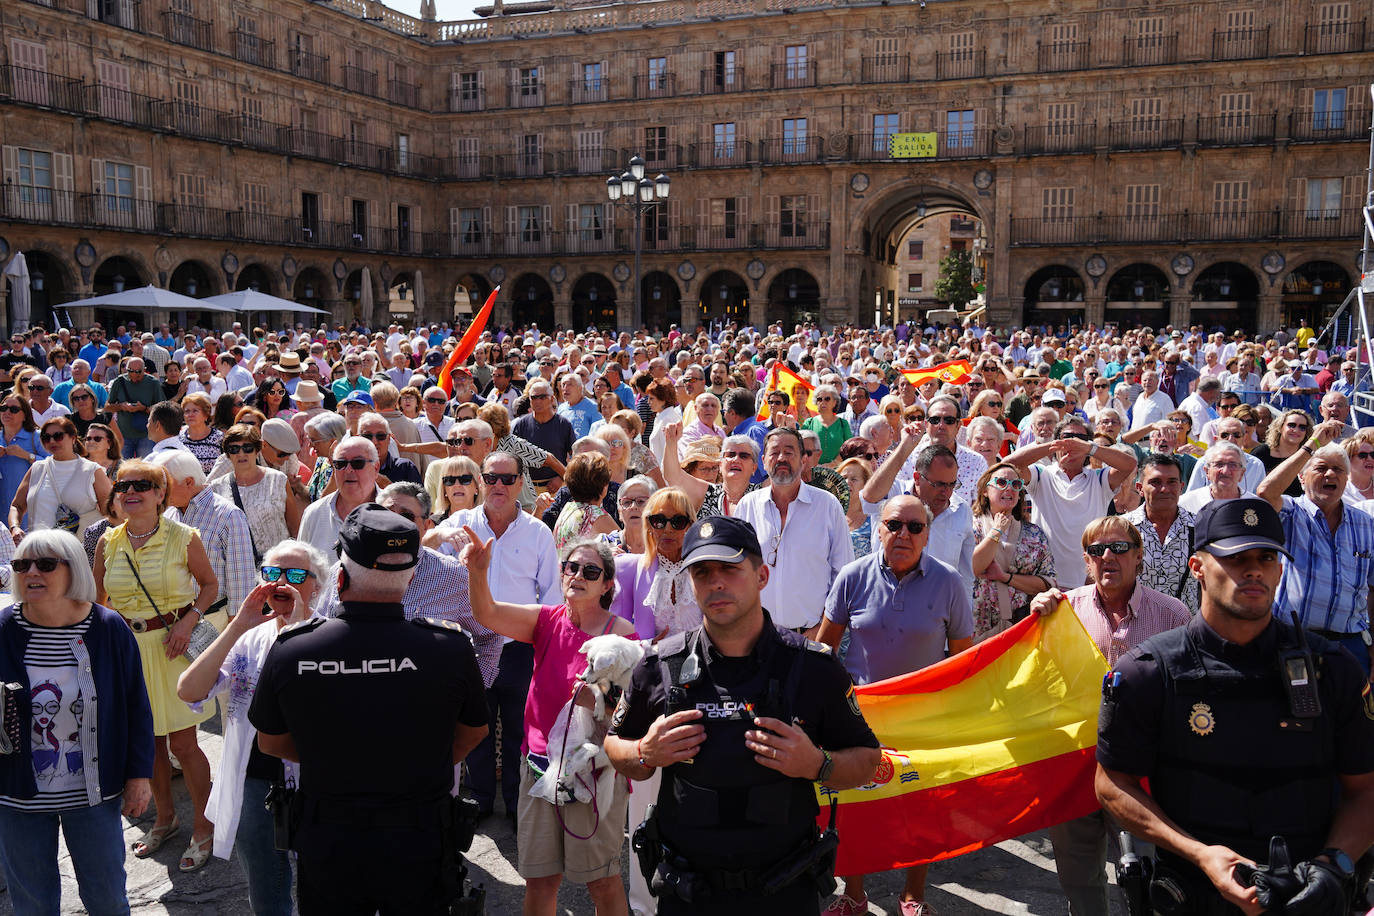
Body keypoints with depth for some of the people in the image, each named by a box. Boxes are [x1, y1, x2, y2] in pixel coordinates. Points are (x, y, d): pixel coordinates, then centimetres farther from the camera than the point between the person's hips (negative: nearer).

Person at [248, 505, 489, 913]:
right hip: (420, 848, 0)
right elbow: (472, 733, 0)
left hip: (324, 847, 1)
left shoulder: (289, 650, -16)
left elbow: (271, 743, 2)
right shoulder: (450, 648, -19)